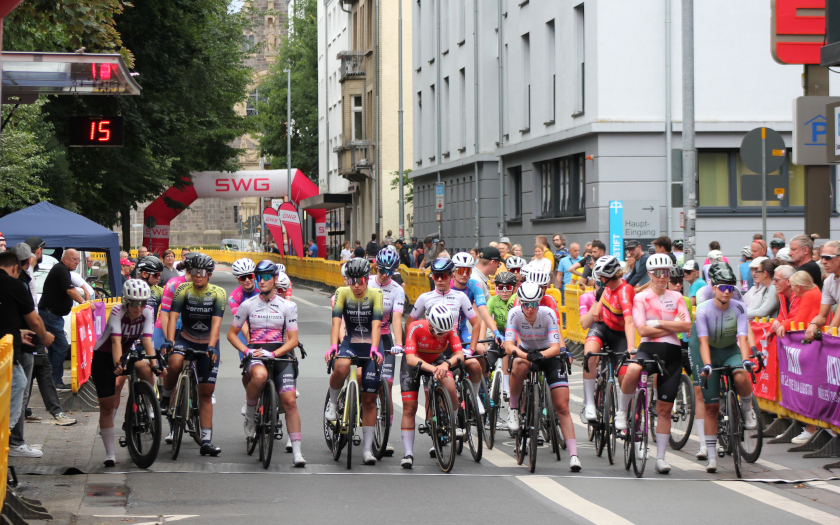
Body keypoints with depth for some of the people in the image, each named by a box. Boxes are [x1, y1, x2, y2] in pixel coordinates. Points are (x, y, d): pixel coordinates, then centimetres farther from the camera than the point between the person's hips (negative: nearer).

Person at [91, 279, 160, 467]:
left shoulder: (148, 312, -15)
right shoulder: (117, 311, -25)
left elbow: (147, 340, -24)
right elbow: (116, 340, -36)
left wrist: (154, 364, -39)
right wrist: (117, 364, -50)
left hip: (126, 354, 3)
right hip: (103, 356, -3)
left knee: (144, 368, -32)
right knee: (107, 405, -5)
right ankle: (110, 453, 3)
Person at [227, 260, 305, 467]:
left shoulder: (288, 306, 3)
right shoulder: (247, 305, 5)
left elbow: (293, 340, 1)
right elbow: (232, 334, 9)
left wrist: (273, 354, -15)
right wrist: (247, 351, -9)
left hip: (280, 355, 1)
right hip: (255, 354, -1)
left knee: (289, 401, -15)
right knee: (260, 375, -38)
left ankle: (297, 451, -10)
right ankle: (249, 415, -13)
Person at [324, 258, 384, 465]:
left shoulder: (375, 294, -10)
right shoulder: (342, 293, -8)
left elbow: (376, 324, -21)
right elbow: (336, 322, -18)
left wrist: (374, 349, -36)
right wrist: (333, 346, -33)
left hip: (370, 346, 0)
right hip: (350, 343, 0)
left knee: (369, 399, -2)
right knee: (341, 367, -37)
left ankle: (367, 448, 6)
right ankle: (333, 402, -7)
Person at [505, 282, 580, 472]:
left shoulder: (548, 314, -23)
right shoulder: (515, 314, -22)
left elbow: (556, 347, -27)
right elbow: (509, 345, -30)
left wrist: (541, 355, -47)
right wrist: (527, 356, -48)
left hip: (549, 355, -1)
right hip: (525, 351, 1)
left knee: (562, 407, -11)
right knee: (519, 366, -39)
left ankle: (573, 454, -11)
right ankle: (513, 409, -17)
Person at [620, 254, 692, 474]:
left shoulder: (676, 297, 12)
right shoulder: (641, 298, 2)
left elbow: (687, 326, -1)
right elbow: (643, 330, -9)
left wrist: (658, 323, -9)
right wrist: (672, 326, -6)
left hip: (672, 352, 3)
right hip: (648, 348, -3)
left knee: (664, 408, 2)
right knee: (633, 371, -39)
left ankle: (661, 457, 9)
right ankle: (622, 411, -14)